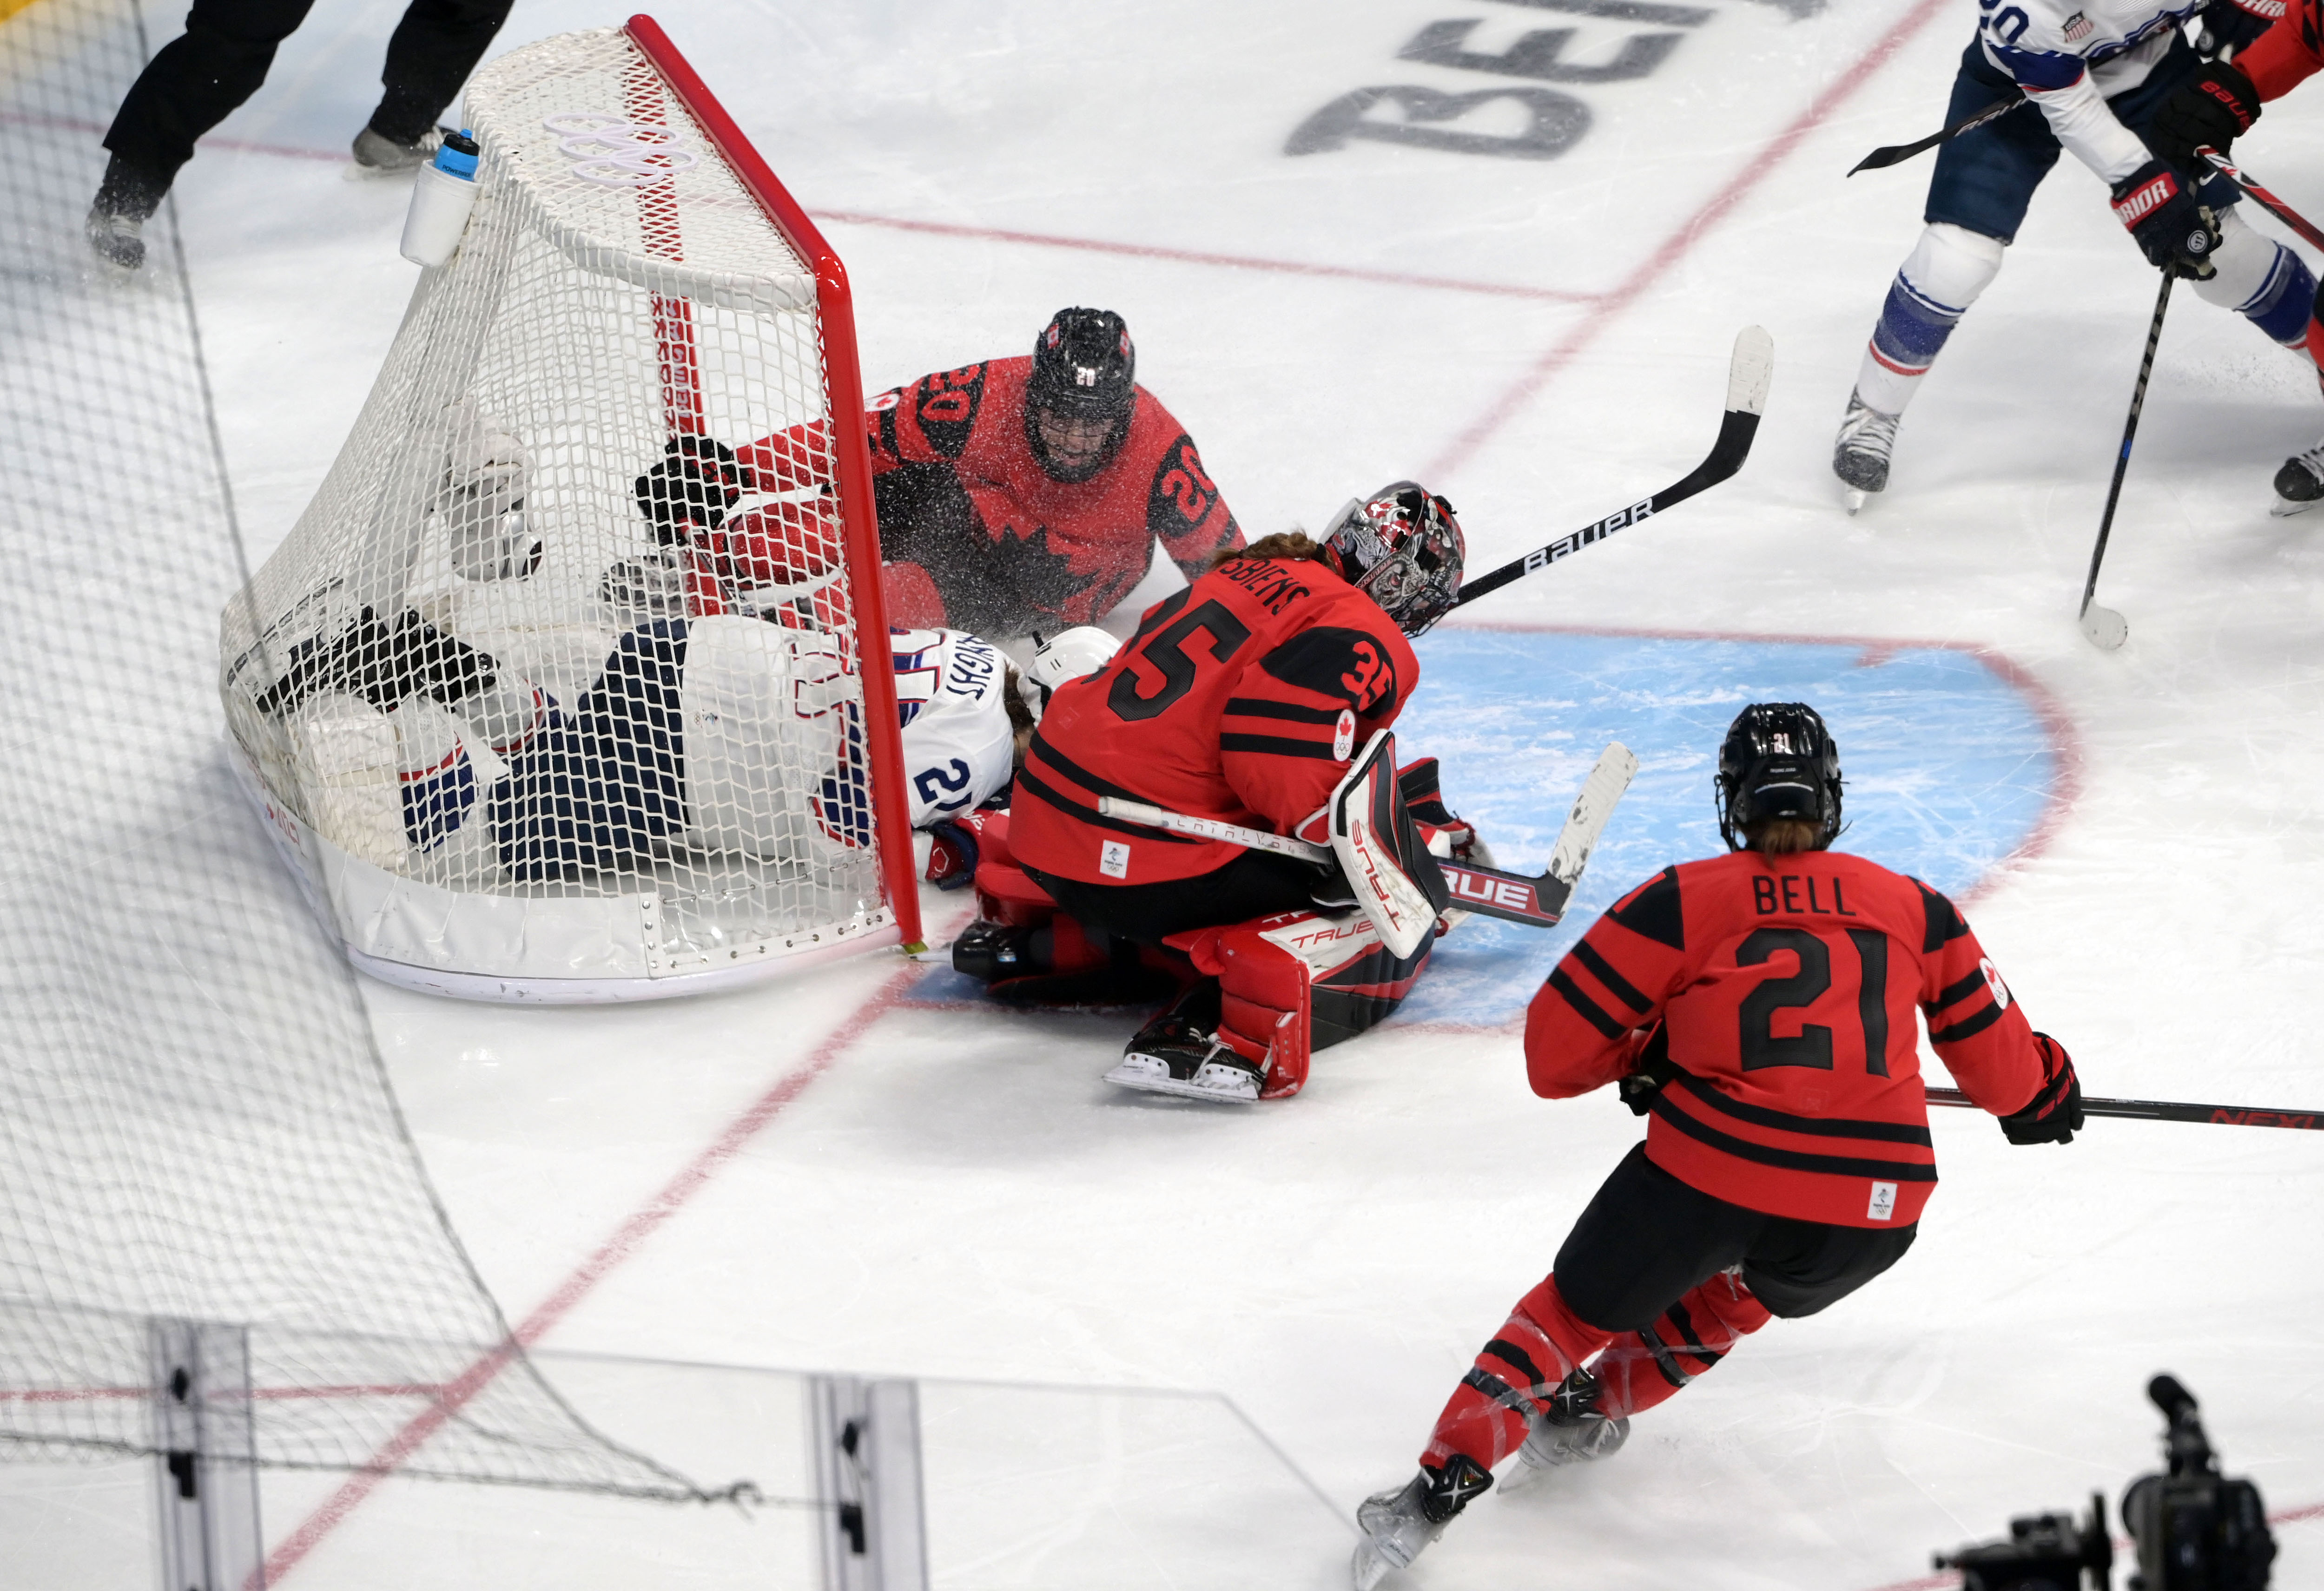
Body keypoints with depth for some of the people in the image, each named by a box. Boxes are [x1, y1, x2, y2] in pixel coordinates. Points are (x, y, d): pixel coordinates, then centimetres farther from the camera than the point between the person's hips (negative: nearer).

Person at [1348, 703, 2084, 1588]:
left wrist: (1646, 1053, 25)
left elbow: (1555, 1057, 7)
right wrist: (2046, 1089, 42)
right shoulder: (1912, 908, 14)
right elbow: (1998, 1067, 21)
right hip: (1875, 1212, 2)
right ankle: (1588, 1411, 33)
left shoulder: (1682, 903, 7)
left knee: (1581, 1306, 16)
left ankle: (1440, 1485, 4)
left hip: (1713, 1173, -2)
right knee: (1745, 1284, 34)